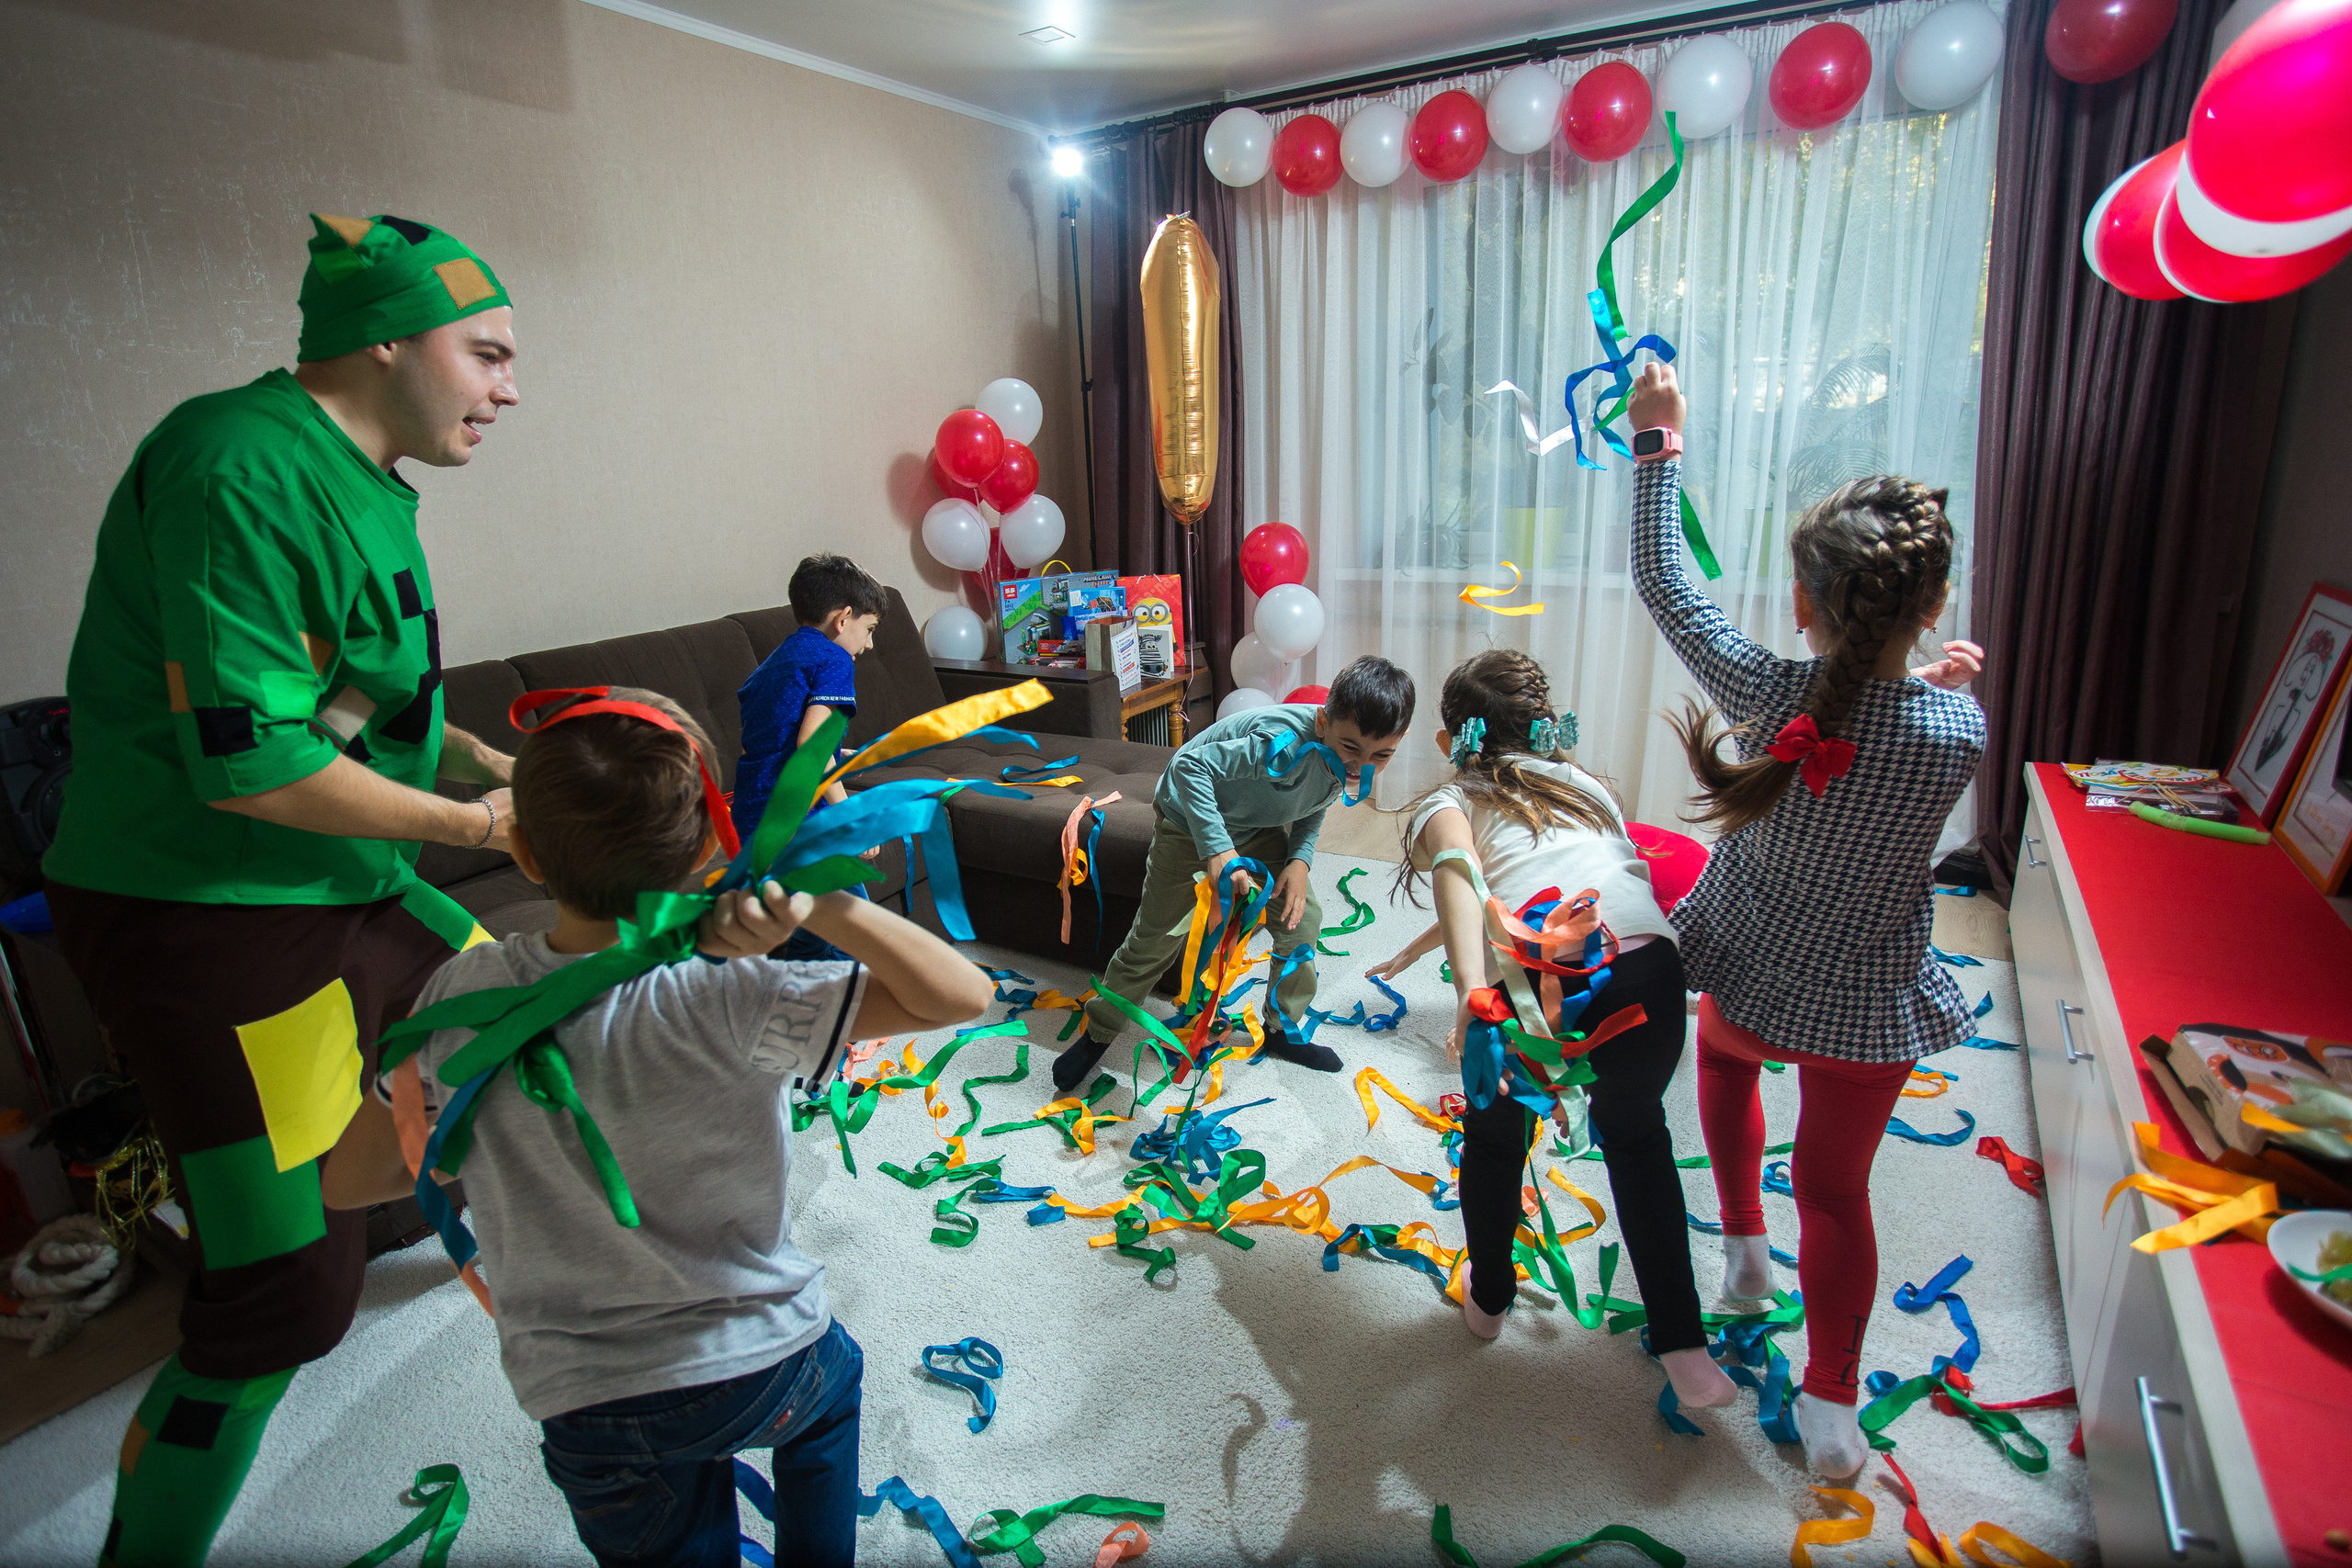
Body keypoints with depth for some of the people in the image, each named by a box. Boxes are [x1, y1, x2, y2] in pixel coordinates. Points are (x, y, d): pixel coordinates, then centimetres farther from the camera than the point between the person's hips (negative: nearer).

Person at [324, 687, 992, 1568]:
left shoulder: (464, 995, -16)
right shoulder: (727, 1002, -29)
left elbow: (349, 1182, -1)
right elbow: (965, 996, -28)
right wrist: (824, 906, -37)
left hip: (582, 1403, 2)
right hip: (768, 1367, -1)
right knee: (830, 1381, 34)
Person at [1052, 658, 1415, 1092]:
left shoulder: (1349, 759, -17)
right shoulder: (1286, 745, -42)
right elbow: (1190, 765, -40)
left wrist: (1300, 860, -16)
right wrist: (1217, 848, -47)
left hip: (1260, 828, 7)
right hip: (1192, 823, -6)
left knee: (1302, 920, 4)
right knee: (1154, 940, 1)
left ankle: (1284, 1029, 27)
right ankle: (1097, 1034, 23)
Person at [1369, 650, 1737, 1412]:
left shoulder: (1448, 801, 18)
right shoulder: (1584, 785, 32)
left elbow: (1461, 867, -9)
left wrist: (1472, 990, -23)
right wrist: (1414, 952, 57)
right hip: (1646, 972, 4)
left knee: (1495, 1135, 30)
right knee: (1635, 1132, 35)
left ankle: (1489, 1298, 53)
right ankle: (1686, 1351, 36)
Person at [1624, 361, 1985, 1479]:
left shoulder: (1767, 695, -26)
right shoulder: (1956, 730, -24)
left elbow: (1661, 581, -12)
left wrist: (1659, 442, -3)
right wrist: (1948, 681, 16)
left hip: (1750, 982, 0)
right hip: (1873, 1013, 0)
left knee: (1725, 1056, 36)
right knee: (1835, 1187, 18)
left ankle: (1744, 1245, 47)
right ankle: (1830, 1406, 27)